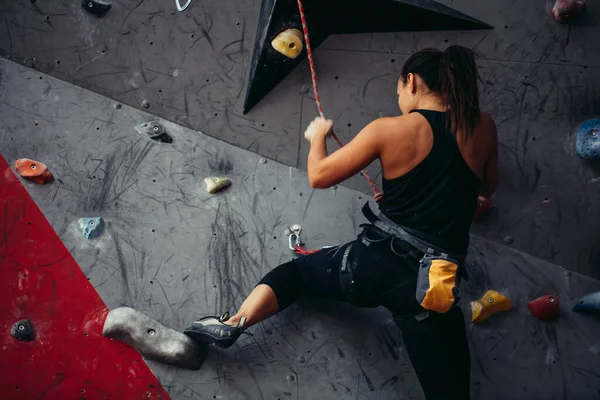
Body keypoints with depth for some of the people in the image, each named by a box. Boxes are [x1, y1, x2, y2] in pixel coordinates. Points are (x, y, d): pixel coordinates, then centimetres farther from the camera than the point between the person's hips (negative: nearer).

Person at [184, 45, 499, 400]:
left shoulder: (389, 130, -5)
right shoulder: (483, 127, 2)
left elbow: (318, 176, 4)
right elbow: (487, 188, 21)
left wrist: (318, 136, 23)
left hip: (374, 265, 0)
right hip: (434, 288, 1)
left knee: (295, 272, 27)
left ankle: (232, 324, 12)